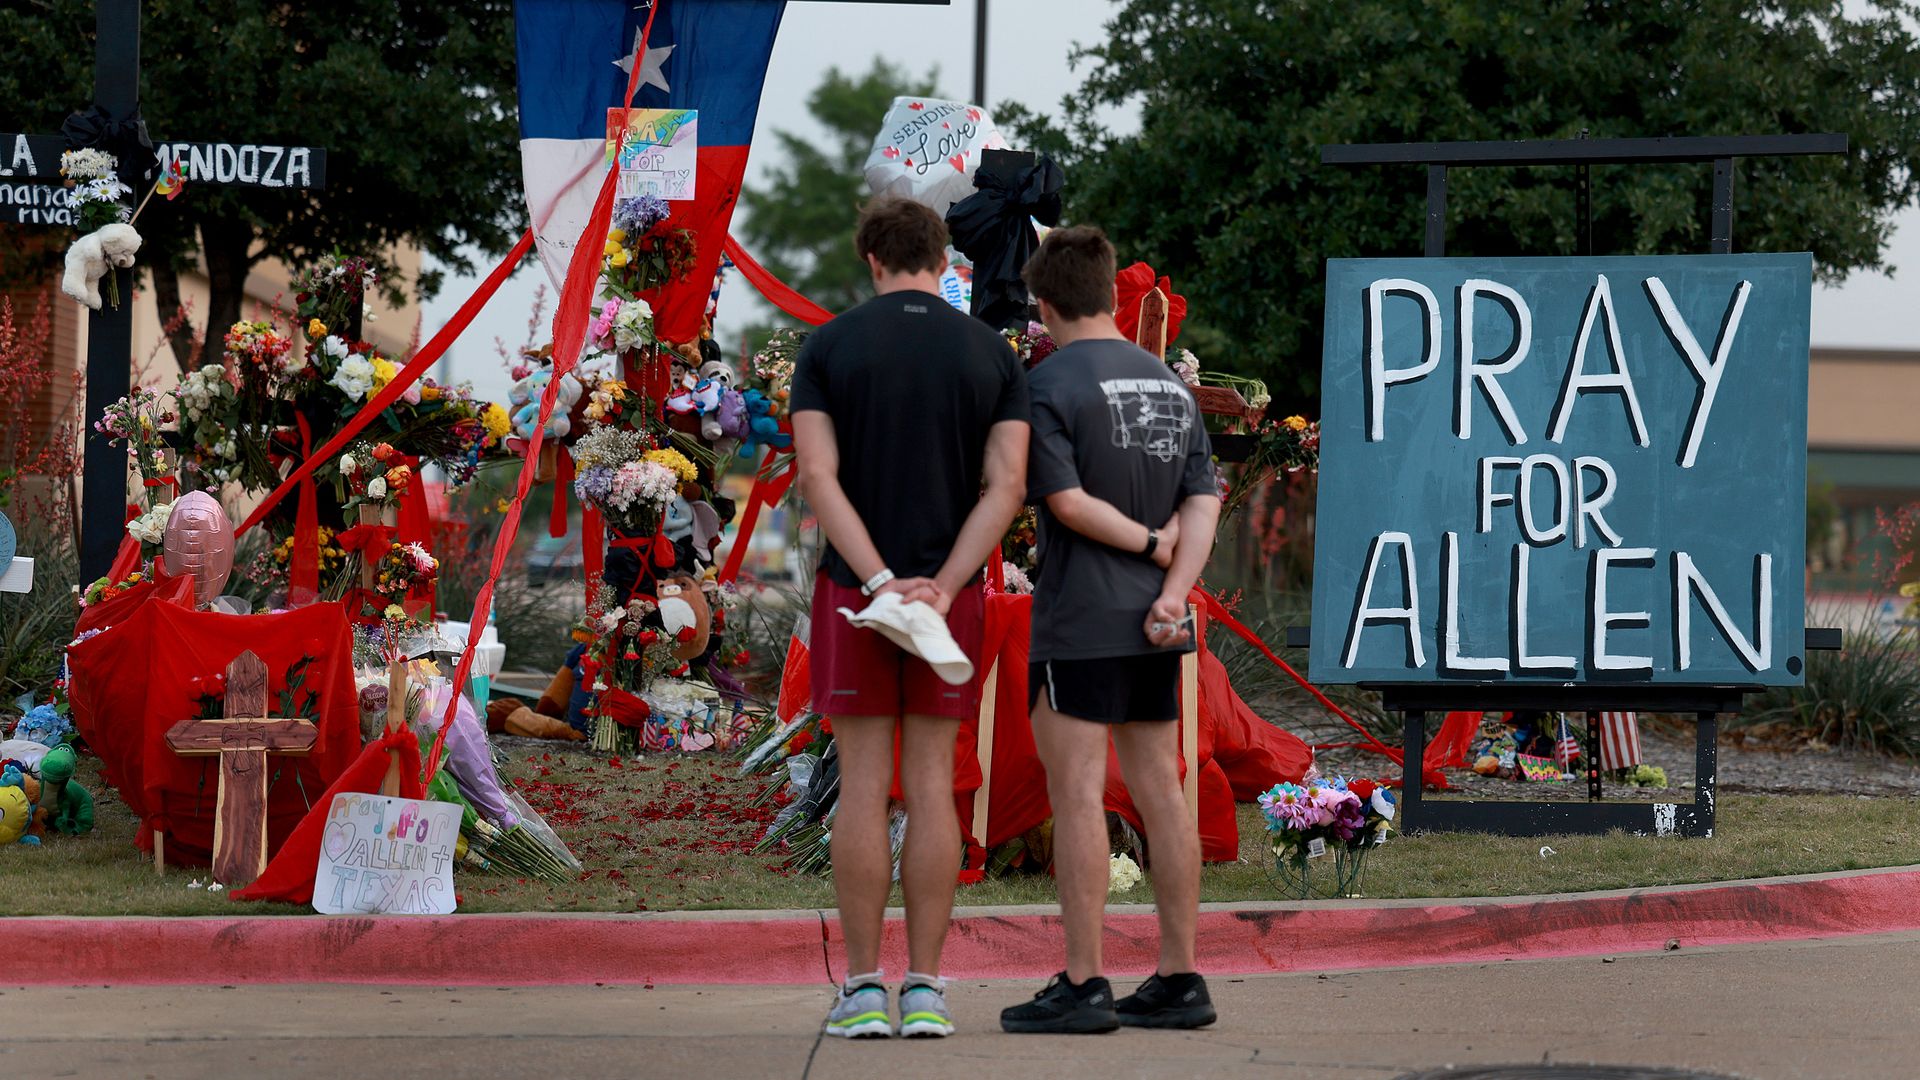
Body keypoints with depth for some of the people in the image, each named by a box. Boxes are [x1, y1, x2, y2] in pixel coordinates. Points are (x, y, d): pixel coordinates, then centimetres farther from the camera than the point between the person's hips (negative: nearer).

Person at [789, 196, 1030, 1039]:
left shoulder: (826, 348, -3)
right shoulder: (993, 356, 1)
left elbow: (816, 477, -14)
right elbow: (1007, 487, -9)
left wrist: (880, 584, -19)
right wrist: (941, 589, -17)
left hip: (856, 589, -1)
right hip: (950, 591, 1)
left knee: (863, 786, 2)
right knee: (931, 786, 4)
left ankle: (863, 992, 0)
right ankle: (924, 991, 1)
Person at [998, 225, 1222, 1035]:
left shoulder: (1050, 385, -8)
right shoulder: (1171, 387, 12)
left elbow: (1066, 500, -16)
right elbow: (1204, 502, 4)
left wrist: (1149, 545, -4)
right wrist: (1173, 592, -6)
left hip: (1078, 619, -7)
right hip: (1153, 628, 7)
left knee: (1075, 789, -5)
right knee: (1157, 788, 8)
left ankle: (1081, 984, -7)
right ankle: (1179, 979, 8)